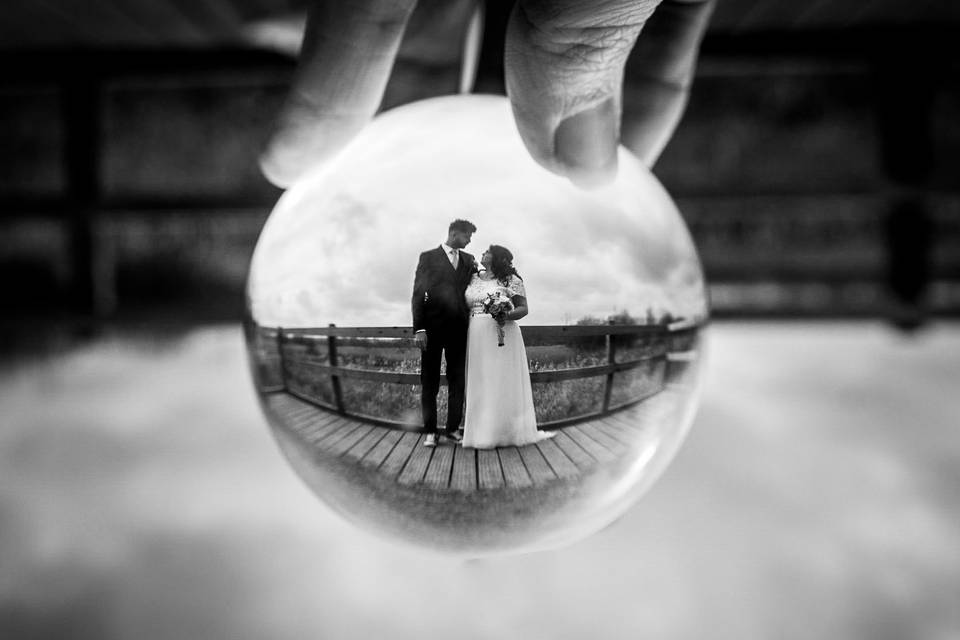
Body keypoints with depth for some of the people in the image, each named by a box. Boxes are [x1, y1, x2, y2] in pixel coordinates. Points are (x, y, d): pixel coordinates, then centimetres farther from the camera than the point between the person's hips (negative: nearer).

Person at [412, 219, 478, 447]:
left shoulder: (468, 260, 14)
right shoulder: (428, 257, 1)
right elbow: (418, 293, -5)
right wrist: (419, 328, -12)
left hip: (458, 327, 4)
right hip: (433, 327, -4)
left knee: (457, 380, 6)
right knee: (429, 381, 2)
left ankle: (453, 428, 14)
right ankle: (430, 431, 6)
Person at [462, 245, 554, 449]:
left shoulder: (511, 280, 1)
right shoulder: (474, 279, 15)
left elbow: (523, 308, -2)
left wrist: (508, 315, -21)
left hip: (501, 337, -5)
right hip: (476, 338, 5)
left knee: (501, 382, -3)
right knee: (479, 385, 3)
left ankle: (505, 433, 2)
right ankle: (482, 432, 8)